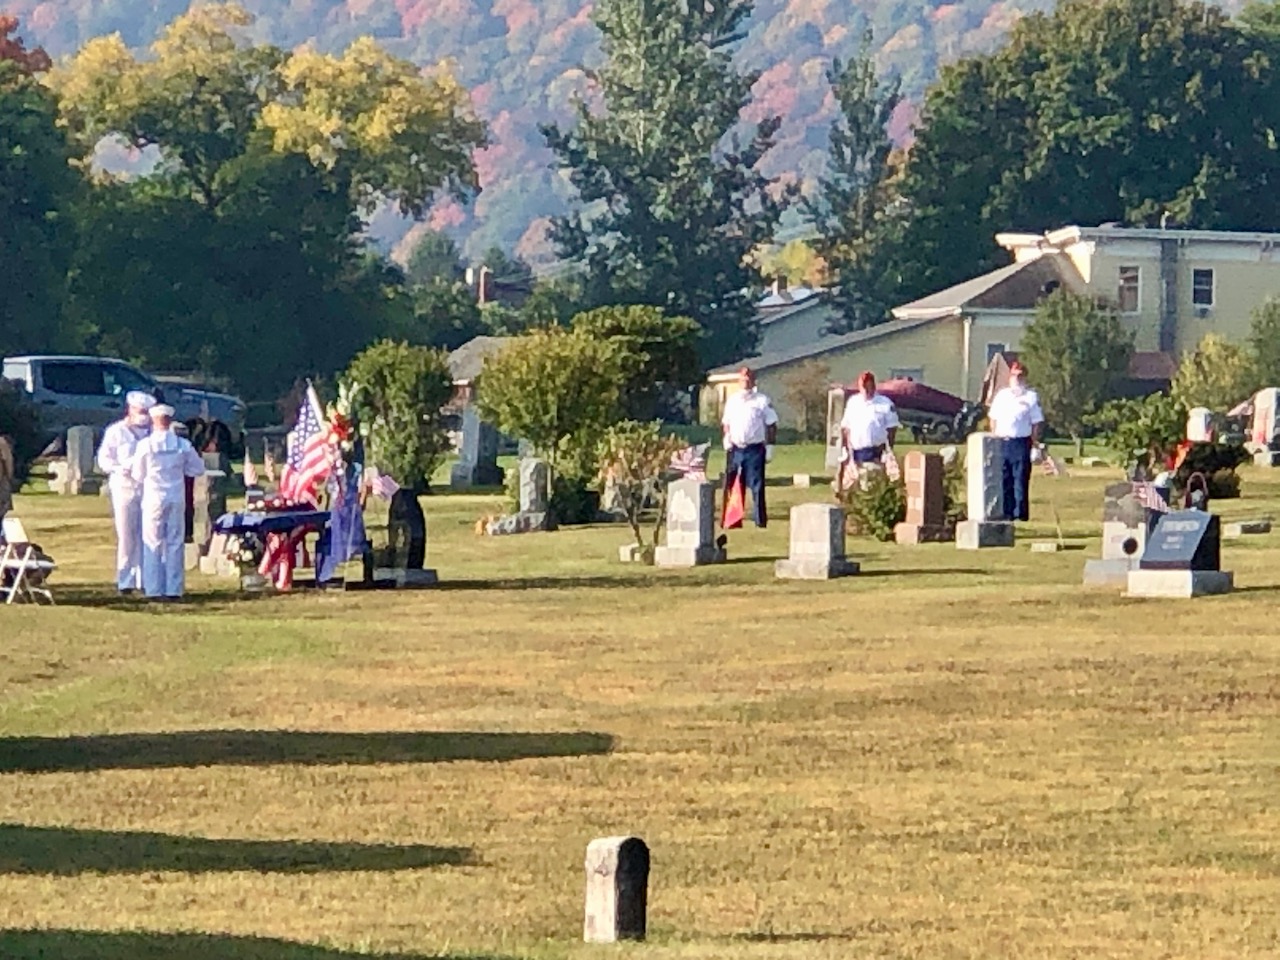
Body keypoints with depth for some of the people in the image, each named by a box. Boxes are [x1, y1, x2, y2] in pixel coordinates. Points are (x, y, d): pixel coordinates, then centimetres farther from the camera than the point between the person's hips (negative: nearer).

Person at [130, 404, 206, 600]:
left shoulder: (145, 445, -10)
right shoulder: (183, 445, -4)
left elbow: (138, 476, -1)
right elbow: (198, 468, 5)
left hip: (154, 498, -2)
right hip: (177, 499, 2)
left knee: (153, 544, 6)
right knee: (175, 543, 8)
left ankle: (154, 589, 4)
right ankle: (173, 589, 7)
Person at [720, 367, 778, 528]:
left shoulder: (762, 400, 1)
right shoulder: (732, 400, 14)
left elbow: (771, 425, 0)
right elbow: (726, 423, 22)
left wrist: (770, 447, -7)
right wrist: (727, 440, 4)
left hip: (755, 449, -4)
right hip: (735, 448, 4)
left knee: (756, 487, -6)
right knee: (732, 486, 6)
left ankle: (760, 520, -3)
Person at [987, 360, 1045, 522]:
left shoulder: (1031, 397, 3)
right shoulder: (1001, 395, 15)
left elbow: (1037, 423, 1)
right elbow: (993, 418, 19)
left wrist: (1035, 445, -5)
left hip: (1021, 443, -4)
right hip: (1001, 442, 4)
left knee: (1020, 481, -4)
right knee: (1004, 481, 5)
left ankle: (1020, 514, -2)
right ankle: (1007, 513, 10)